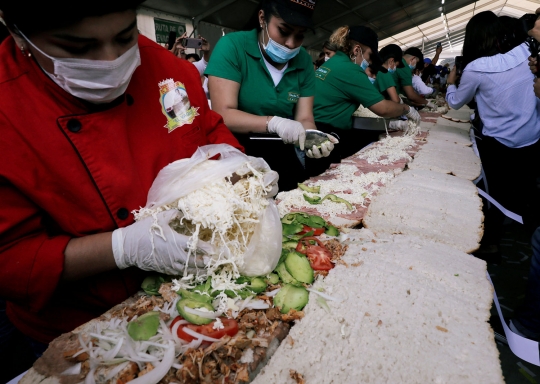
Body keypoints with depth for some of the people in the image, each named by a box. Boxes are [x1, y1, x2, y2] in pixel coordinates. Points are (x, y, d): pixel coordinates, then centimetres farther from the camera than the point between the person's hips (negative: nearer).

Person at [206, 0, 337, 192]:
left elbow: (304, 118, -2)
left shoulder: (304, 61, 2)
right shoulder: (232, 46, -11)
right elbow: (223, 115, -18)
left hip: (281, 157, 5)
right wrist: (273, 123, -31)